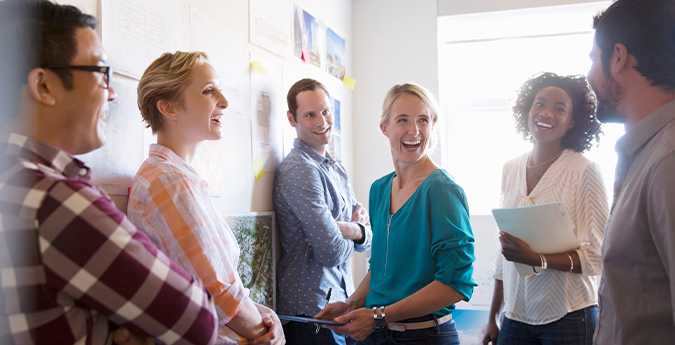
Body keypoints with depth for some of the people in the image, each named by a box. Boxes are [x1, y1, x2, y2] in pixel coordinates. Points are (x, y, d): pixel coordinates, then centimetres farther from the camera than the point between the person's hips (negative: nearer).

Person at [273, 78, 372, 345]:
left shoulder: (337, 170, 13)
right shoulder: (299, 170, -17)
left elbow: (370, 238, 8)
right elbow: (332, 252, -20)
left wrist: (353, 229, -14)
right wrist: (356, 230, 0)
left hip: (342, 305, 8)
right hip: (311, 313, -8)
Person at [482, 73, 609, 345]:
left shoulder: (585, 171, -9)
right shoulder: (510, 169, 6)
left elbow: (597, 257, -11)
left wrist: (536, 259, -25)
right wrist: (493, 318, 14)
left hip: (568, 318, -4)